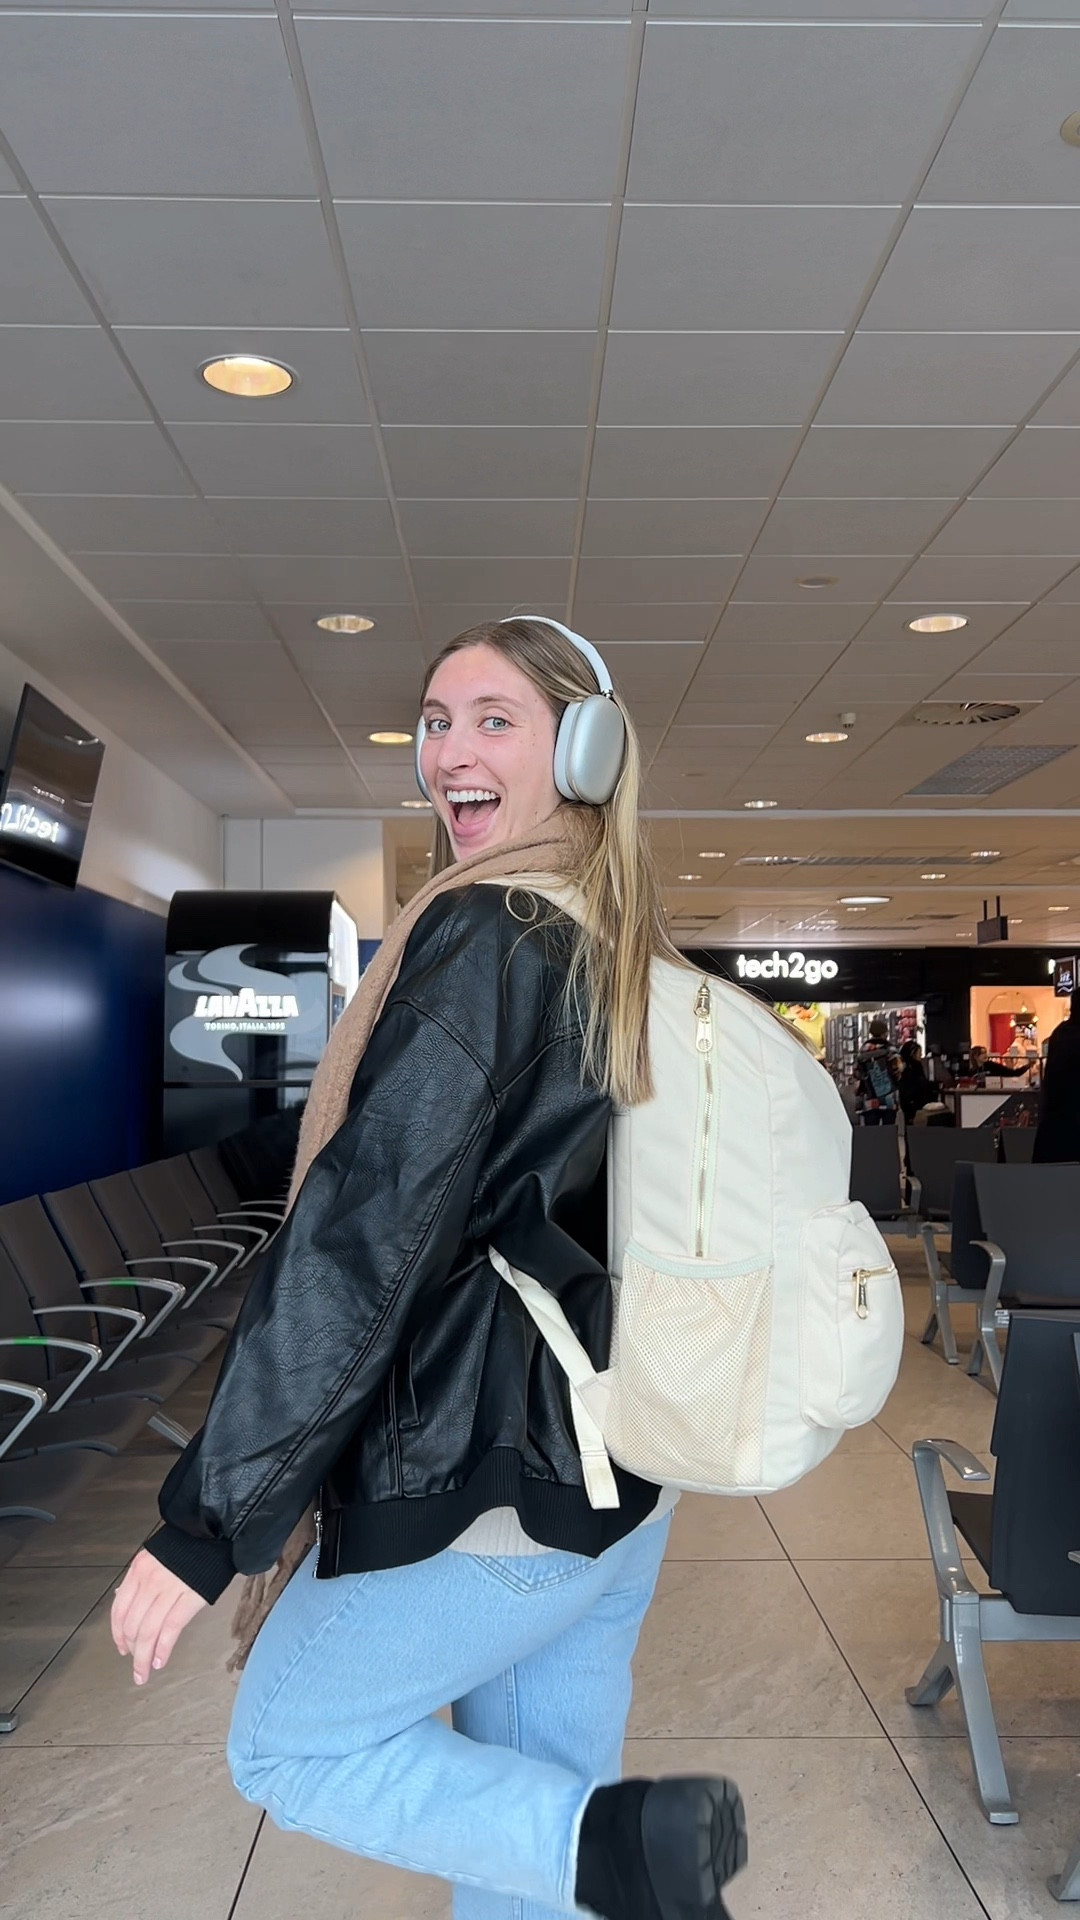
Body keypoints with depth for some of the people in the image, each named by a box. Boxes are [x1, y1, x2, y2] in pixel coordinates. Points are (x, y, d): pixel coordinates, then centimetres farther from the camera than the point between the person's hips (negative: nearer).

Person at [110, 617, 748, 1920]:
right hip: (622, 1466, 8)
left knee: (285, 1745, 14)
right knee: (524, 1795, 23)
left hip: (487, 1475, -8)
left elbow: (363, 1236, -24)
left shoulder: (483, 934, -20)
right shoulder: (630, 950, 8)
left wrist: (207, 1524, -18)